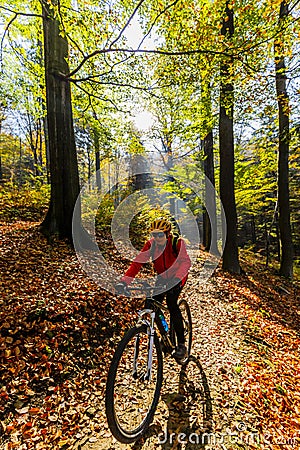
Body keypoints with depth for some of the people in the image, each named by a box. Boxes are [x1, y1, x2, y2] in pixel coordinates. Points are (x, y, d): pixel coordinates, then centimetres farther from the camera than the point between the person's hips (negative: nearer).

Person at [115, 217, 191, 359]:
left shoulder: (178, 243, -25)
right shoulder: (151, 244, -18)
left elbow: (186, 262, -37)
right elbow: (137, 262, -25)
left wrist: (176, 279, -55)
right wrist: (124, 281, -37)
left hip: (177, 277, -3)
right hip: (162, 276, 4)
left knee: (171, 303, -22)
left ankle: (181, 344, -5)